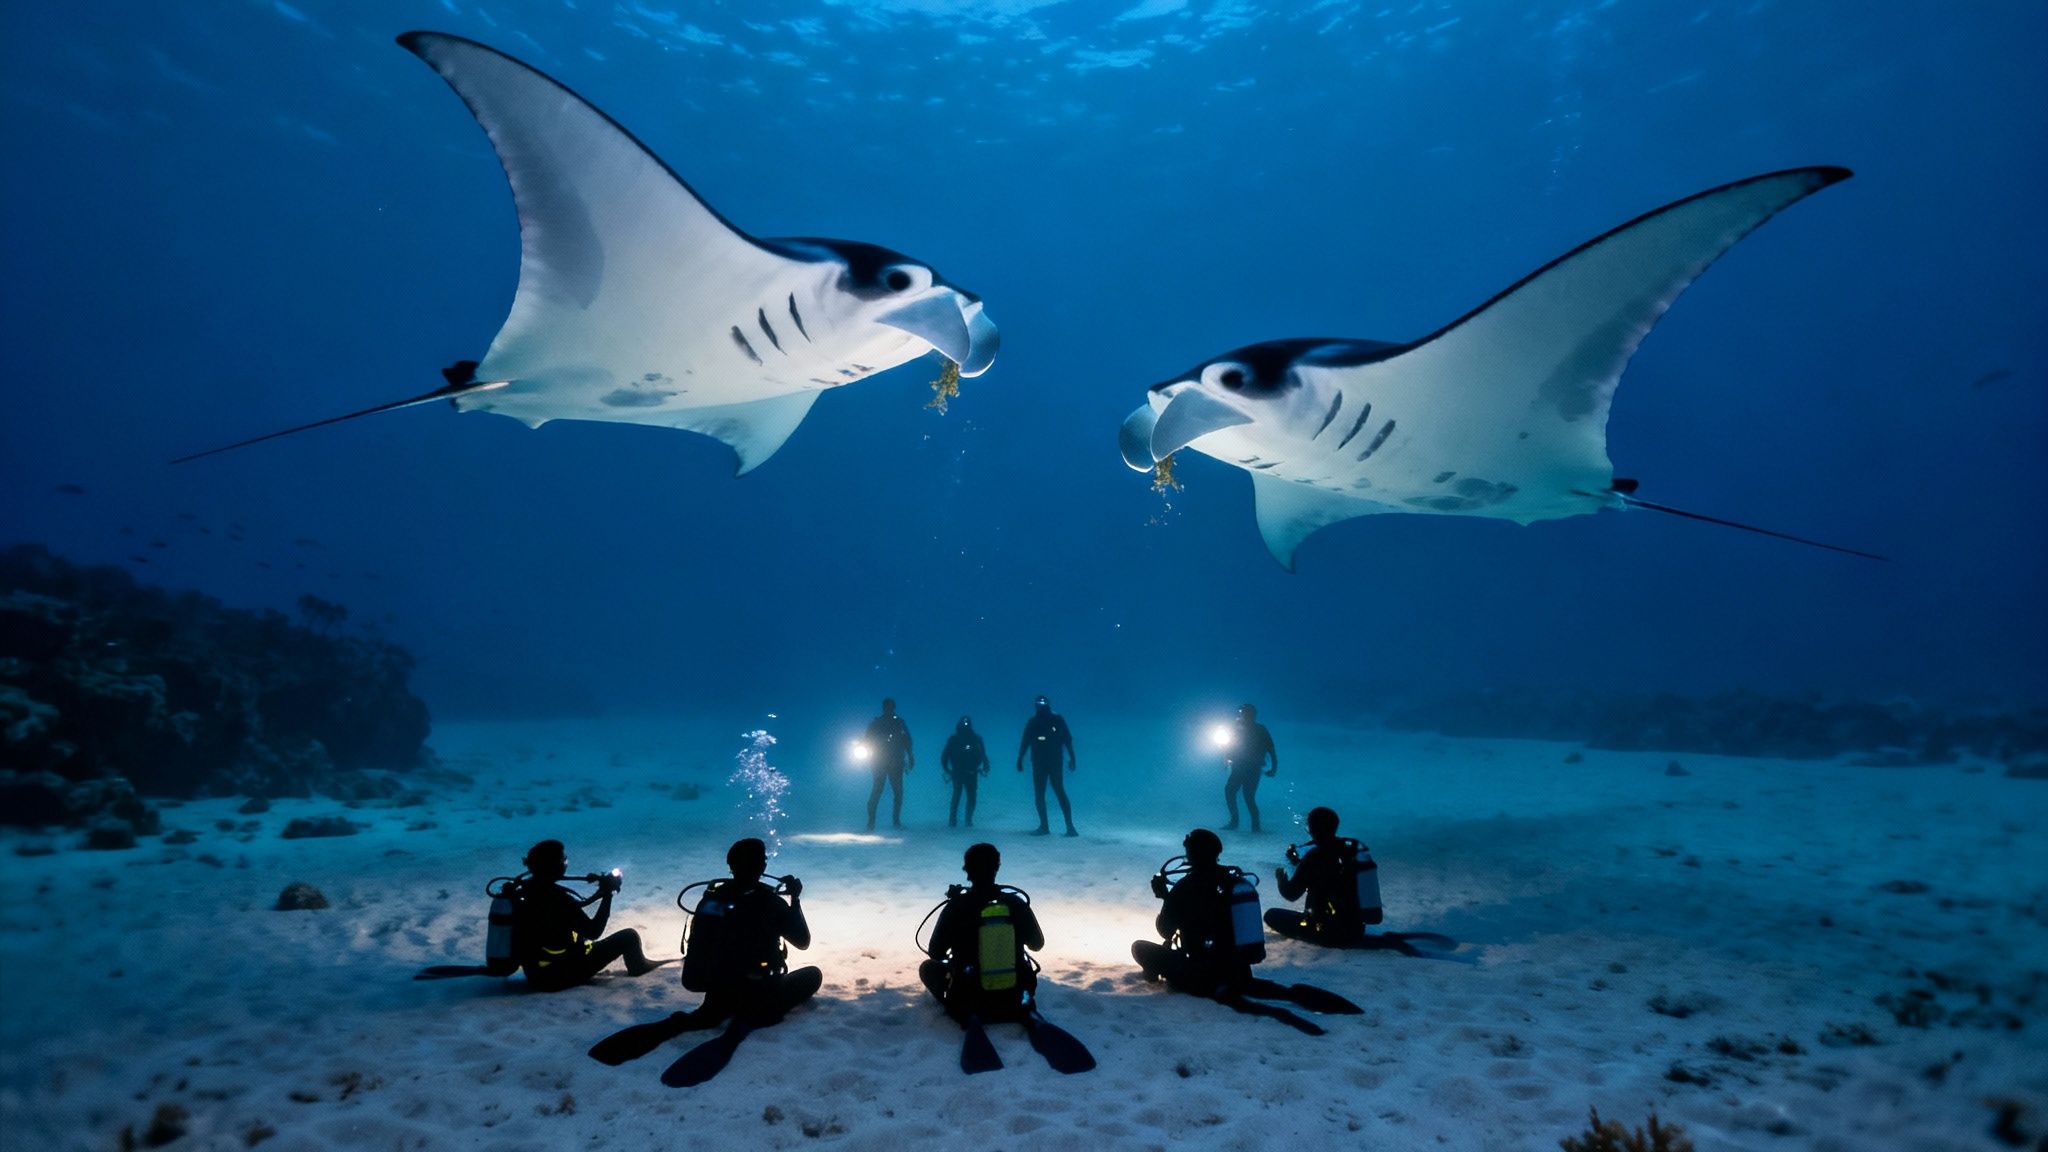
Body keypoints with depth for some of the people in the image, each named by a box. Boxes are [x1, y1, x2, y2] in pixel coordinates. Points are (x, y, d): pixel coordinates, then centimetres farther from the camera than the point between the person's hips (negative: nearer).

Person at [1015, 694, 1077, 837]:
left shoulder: (1057, 720, -4)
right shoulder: (1033, 722, 4)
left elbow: (1067, 739, -3)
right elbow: (1025, 742, 8)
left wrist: (1072, 759, -7)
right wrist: (1019, 760, 5)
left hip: (1055, 762, -4)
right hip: (1038, 763, 4)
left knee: (1060, 793, -7)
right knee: (1039, 794, 5)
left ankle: (1070, 826, -5)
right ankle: (1044, 826, 13)